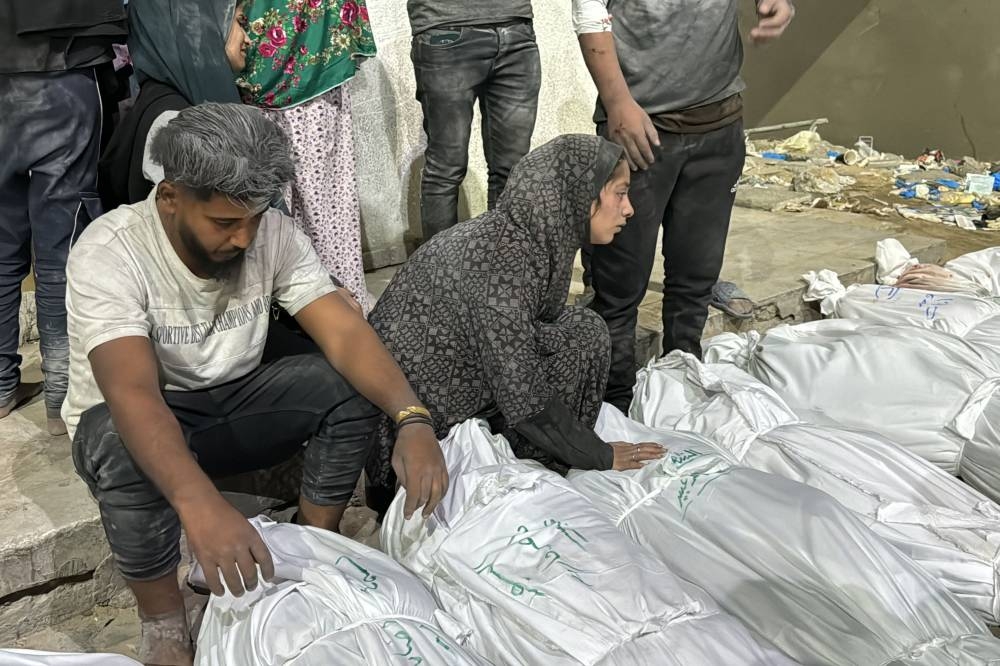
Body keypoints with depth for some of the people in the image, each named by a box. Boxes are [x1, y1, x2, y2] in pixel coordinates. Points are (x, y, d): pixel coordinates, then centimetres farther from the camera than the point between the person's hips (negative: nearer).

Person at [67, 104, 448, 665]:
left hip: (235, 400, 4)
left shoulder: (273, 232, -14)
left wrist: (412, 419, -42)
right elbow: (132, 392, -41)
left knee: (353, 385, -20)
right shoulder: (108, 254, -27)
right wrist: (199, 504, -58)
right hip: (135, 416, -3)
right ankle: (163, 621, -14)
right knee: (126, 450, -38)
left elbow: (345, 333, -23)